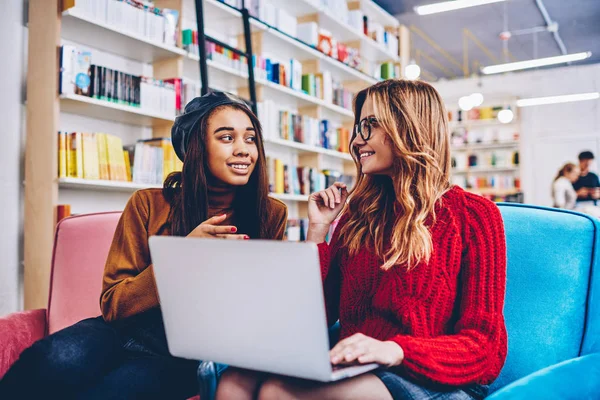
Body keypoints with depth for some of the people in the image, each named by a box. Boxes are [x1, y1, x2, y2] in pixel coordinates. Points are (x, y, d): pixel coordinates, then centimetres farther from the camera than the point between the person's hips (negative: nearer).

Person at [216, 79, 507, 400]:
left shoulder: (473, 216, -1)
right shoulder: (359, 213, 12)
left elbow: (486, 349, -7)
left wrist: (394, 350, -25)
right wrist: (317, 229, 3)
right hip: (354, 374, 4)